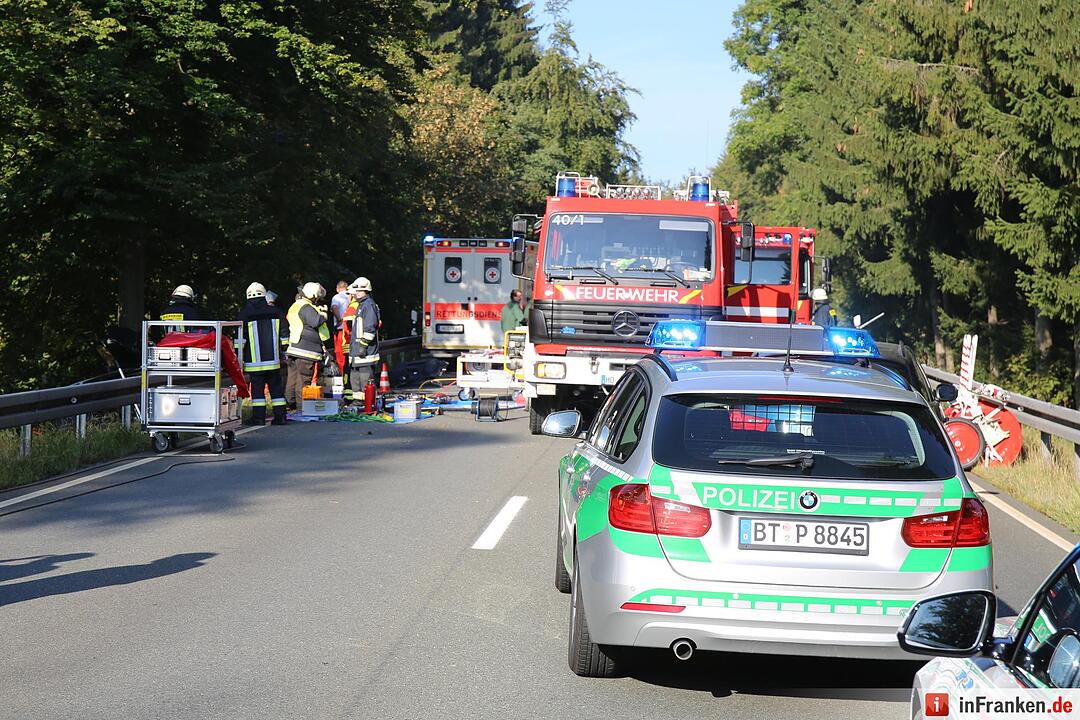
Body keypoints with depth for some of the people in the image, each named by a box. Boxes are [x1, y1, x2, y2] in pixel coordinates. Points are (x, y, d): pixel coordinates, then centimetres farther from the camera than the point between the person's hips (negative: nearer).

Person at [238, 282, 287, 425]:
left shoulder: (244, 315, -4)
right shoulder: (276, 312, 6)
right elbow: (284, 334, 11)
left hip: (254, 360, -3)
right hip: (273, 359, 3)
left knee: (257, 389, -1)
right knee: (276, 388, 9)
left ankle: (258, 417, -3)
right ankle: (280, 416, 9)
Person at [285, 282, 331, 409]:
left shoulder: (295, 306, 18)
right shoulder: (306, 308, -14)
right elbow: (316, 321, -30)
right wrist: (324, 314, -10)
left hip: (294, 349, 10)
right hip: (306, 351, -10)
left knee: (293, 378, 14)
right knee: (303, 380, -6)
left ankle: (290, 403, 19)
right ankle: (302, 406, -5)